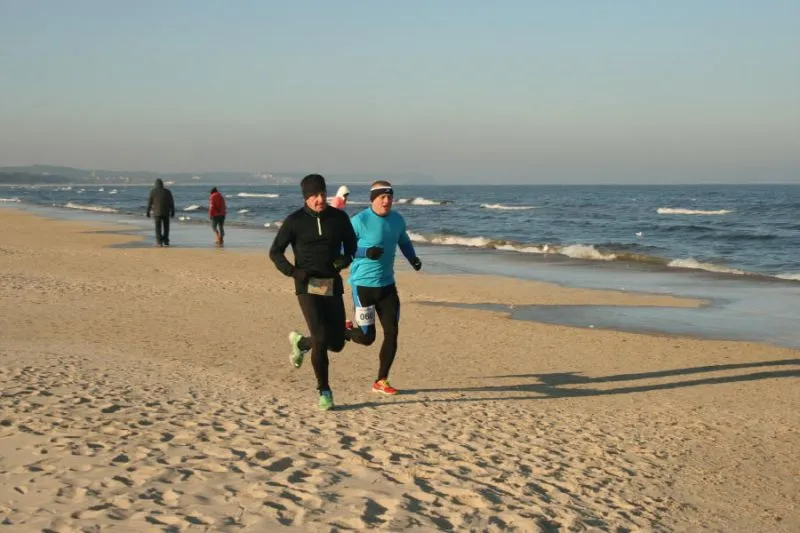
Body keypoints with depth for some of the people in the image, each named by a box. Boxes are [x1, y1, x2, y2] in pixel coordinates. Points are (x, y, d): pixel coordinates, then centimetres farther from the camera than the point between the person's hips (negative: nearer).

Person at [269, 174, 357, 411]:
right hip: (308, 287, -3)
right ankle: (324, 391, 1)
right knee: (321, 339, -16)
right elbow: (275, 252, 0)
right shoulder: (295, 221, -6)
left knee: (336, 343, 6)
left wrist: (344, 260, -11)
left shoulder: (339, 218, 1)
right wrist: (293, 271, -17)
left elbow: (351, 246, 12)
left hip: (333, 286, 4)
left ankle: (301, 342, 37)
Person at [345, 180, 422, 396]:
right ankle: (343, 333, 29)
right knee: (366, 337, -6)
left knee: (392, 333, 1)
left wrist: (413, 258, 4)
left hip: (387, 285, 6)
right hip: (363, 285, -6)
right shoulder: (359, 221, -14)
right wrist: (366, 252, -25)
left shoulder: (397, 219, 4)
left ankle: (381, 381, 13)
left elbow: (403, 241, 23)